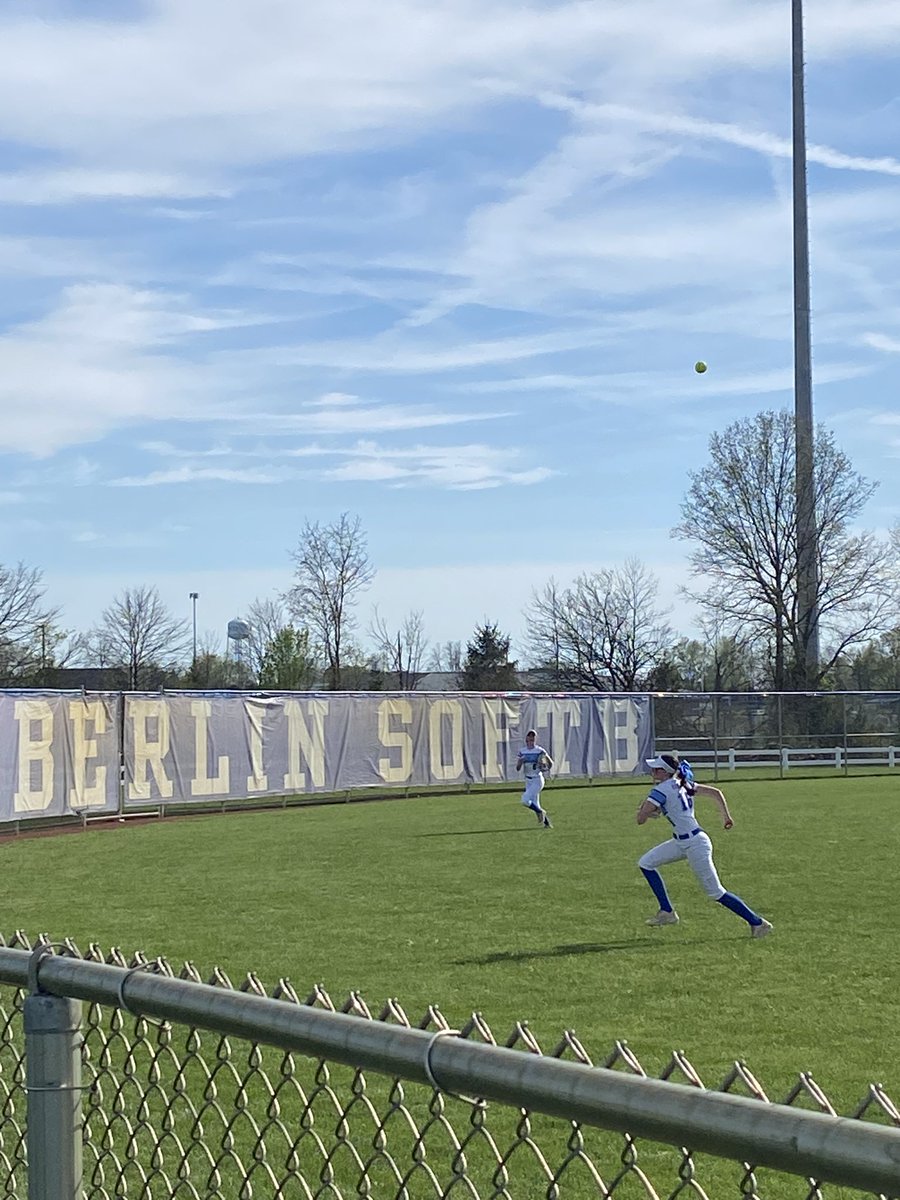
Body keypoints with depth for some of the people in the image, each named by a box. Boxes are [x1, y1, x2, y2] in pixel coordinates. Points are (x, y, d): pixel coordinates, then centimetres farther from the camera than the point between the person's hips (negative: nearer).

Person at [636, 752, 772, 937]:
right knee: (646, 863, 10)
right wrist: (726, 816, 21)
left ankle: (757, 922, 5)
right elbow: (715, 792, 13)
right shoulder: (683, 784, 9)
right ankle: (667, 912, 12)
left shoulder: (661, 790, -16)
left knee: (716, 893, -2)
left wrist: (652, 812, 4)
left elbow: (641, 819, -17)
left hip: (695, 845, -10)